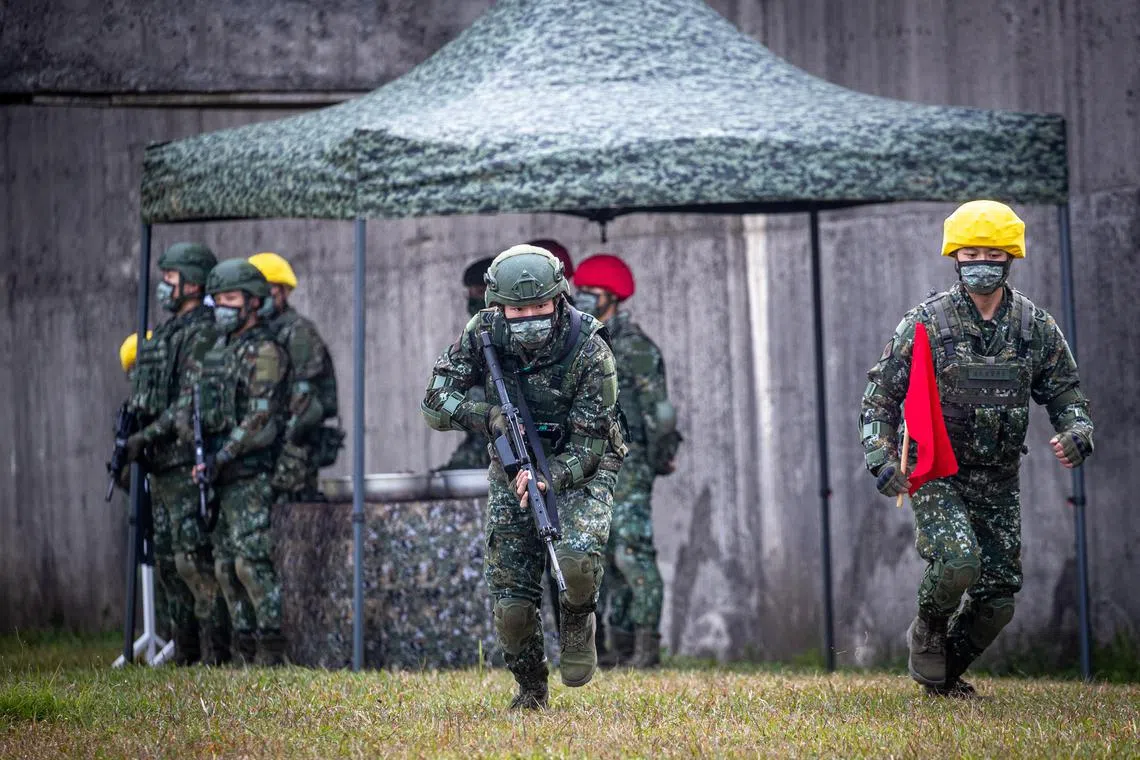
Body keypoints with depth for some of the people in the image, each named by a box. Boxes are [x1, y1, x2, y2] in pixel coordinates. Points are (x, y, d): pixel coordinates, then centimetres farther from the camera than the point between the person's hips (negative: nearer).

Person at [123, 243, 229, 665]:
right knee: (168, 564, 10)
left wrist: (147, 436, -20)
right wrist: (128, 451, 18)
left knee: (193, 560, -12)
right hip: (162, 466, 10)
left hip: (187, 463, -10)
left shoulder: (202, 333, -11)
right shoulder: (167, 333, 19)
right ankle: (185, 654, 14)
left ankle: (215, 656, -12)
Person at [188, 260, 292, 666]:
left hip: (252, 476, -9)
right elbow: (190, 403, 24)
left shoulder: (264, 352, -10)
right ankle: (247, 646, 11)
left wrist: (221, 458, -21)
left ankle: (272, 648, -12)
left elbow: (262, 420, -17)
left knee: (252, 561, -14)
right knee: (226, 566, 8)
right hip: (222, 479, 9)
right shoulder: (218, 350, 18)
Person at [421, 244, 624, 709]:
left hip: (579, 467, -3)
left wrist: (549, 480, -38)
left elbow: (589, 443, -21)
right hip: (514, 468, 3)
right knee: (511, 601, -6)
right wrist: (489, 416, -28)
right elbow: (436, 402, -10)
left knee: (578, 558, -32)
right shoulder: (482, 335, -14)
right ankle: (530, 689, 19)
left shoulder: (589, 352, -23)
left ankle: (577, 619, 2)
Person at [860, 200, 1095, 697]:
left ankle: (944, 674, 27)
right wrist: (882, 458, -15)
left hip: (999, 482, 4)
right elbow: (880, 394, -2)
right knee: (958, 562, -27)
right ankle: (928, 629, 5)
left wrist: (1077, 432, -12)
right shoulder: (926, 323, -8)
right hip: (935, 474, -4)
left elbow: (1065, 392, 10)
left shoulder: (1036, 328, 1)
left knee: (998, 595, 3)